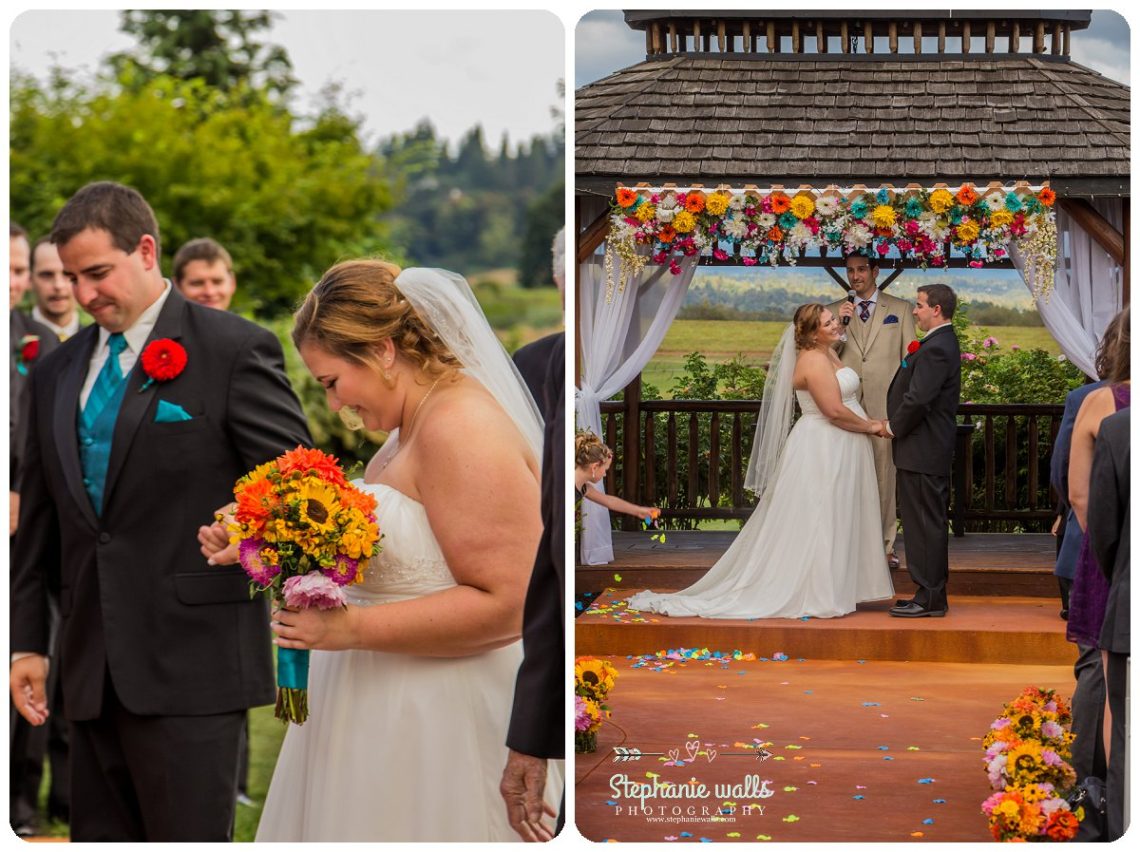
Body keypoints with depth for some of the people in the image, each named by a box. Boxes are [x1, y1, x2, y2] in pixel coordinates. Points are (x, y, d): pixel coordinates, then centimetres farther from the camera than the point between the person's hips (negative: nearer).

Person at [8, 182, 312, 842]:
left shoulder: (236, 351, -3)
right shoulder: (57, 375, 15)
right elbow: (40, 524, 18)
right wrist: (28, 641, 15)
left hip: (191, 664, -6)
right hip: (91, 671, 6)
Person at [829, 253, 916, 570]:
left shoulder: (900, 309, 8)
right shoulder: (835, 311, 13)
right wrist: (839, 325, -6)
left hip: (885, 405, -1)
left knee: (884, 477, 0)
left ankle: (885, 545, 6)